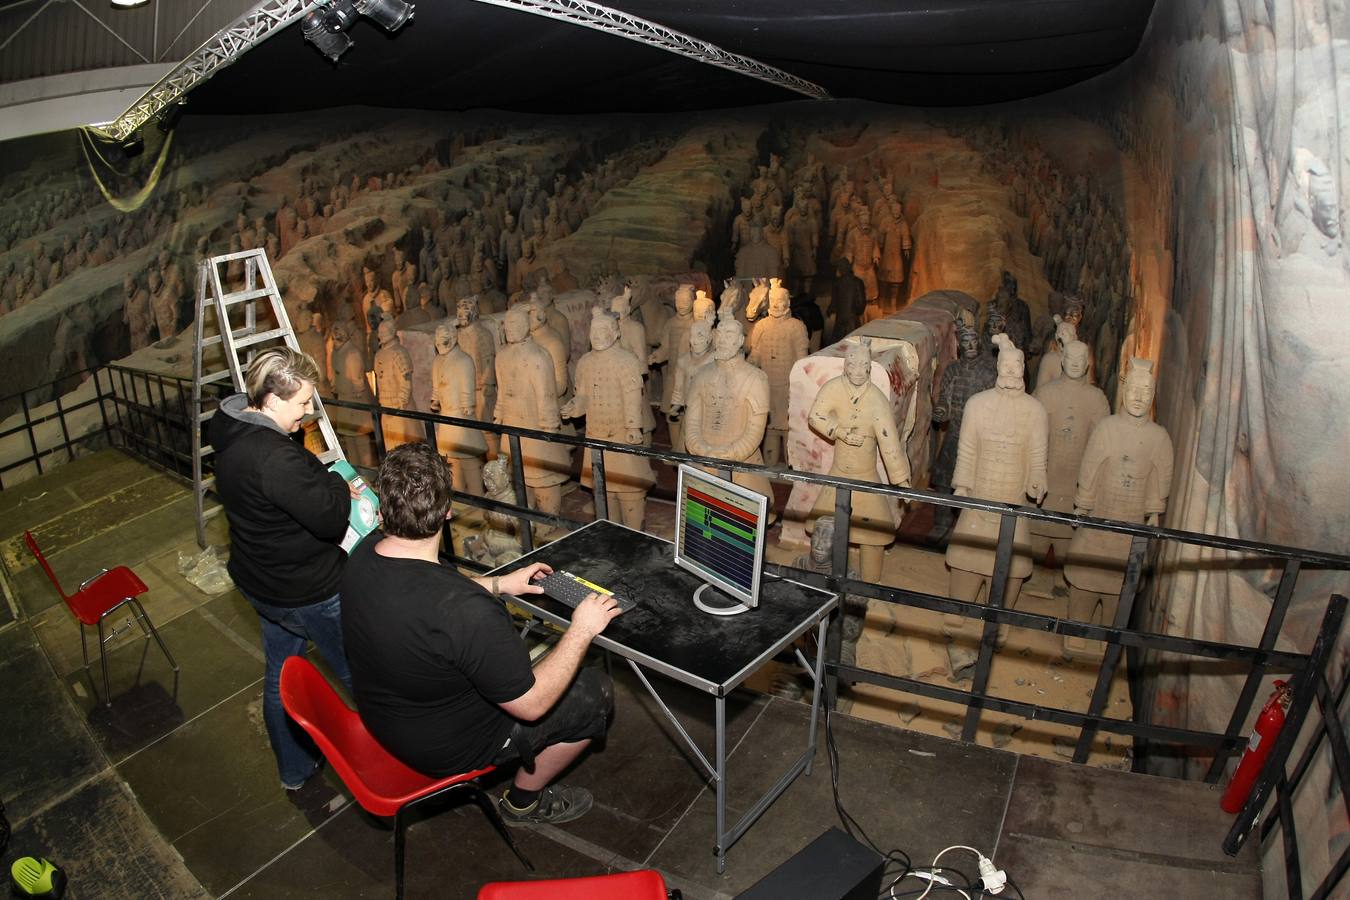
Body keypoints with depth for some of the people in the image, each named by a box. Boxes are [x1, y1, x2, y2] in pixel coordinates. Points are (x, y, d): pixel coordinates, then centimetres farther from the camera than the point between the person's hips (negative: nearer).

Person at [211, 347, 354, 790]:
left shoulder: (232, 436, -2)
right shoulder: (275, 459, -34)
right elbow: (332, 519, -29)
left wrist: (324, 483, -3)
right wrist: (337, 482, -12)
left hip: (261, 583, 10)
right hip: (309, 595, -10)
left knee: (280, 675, 24)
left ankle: (293, 770, 45)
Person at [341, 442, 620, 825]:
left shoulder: (365, 553, -16)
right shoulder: (467, 612, -40)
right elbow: (531, 705, -27)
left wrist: (498, 584, 8)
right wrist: (581, 630, -17)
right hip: (444, 747, -7)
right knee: (595, 693, 5)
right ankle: (524, 800, 25)